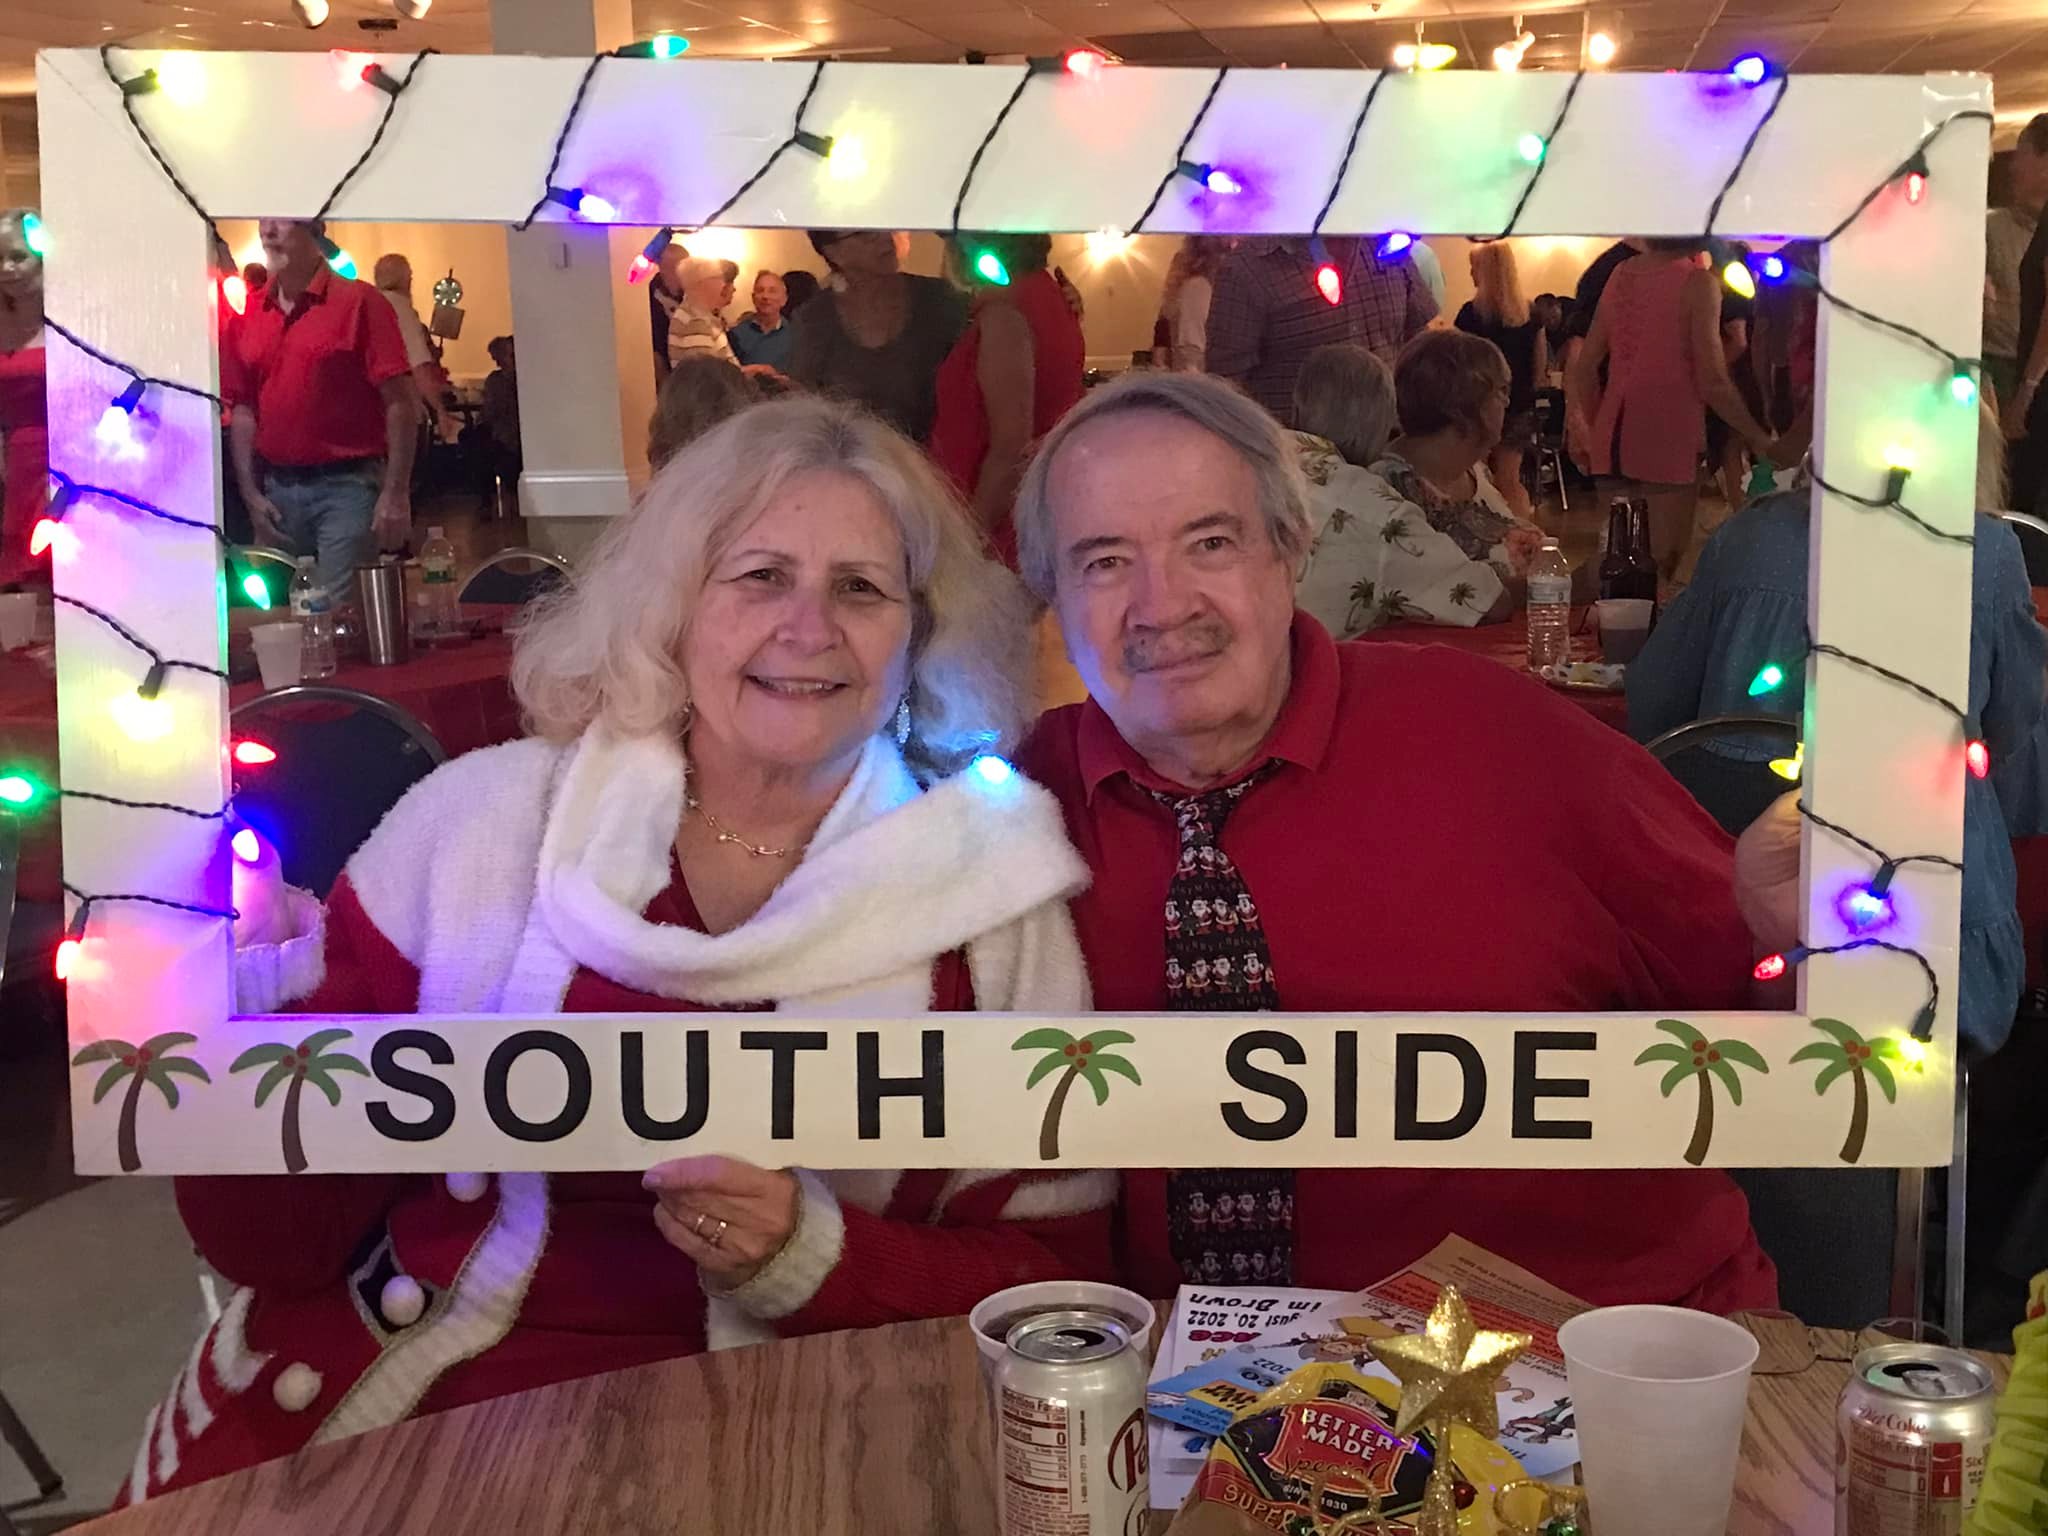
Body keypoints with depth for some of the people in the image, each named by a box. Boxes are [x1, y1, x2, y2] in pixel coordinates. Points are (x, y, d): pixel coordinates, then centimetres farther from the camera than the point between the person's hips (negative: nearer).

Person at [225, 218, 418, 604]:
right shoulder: (249, 316, 9)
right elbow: (242, 409, 13)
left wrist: (396, 493, -14)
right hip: (276, 491, 5)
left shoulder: (358, 301, -5)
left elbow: (399, 402, -9)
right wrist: (250, 493, 6)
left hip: (346, 486, -5)